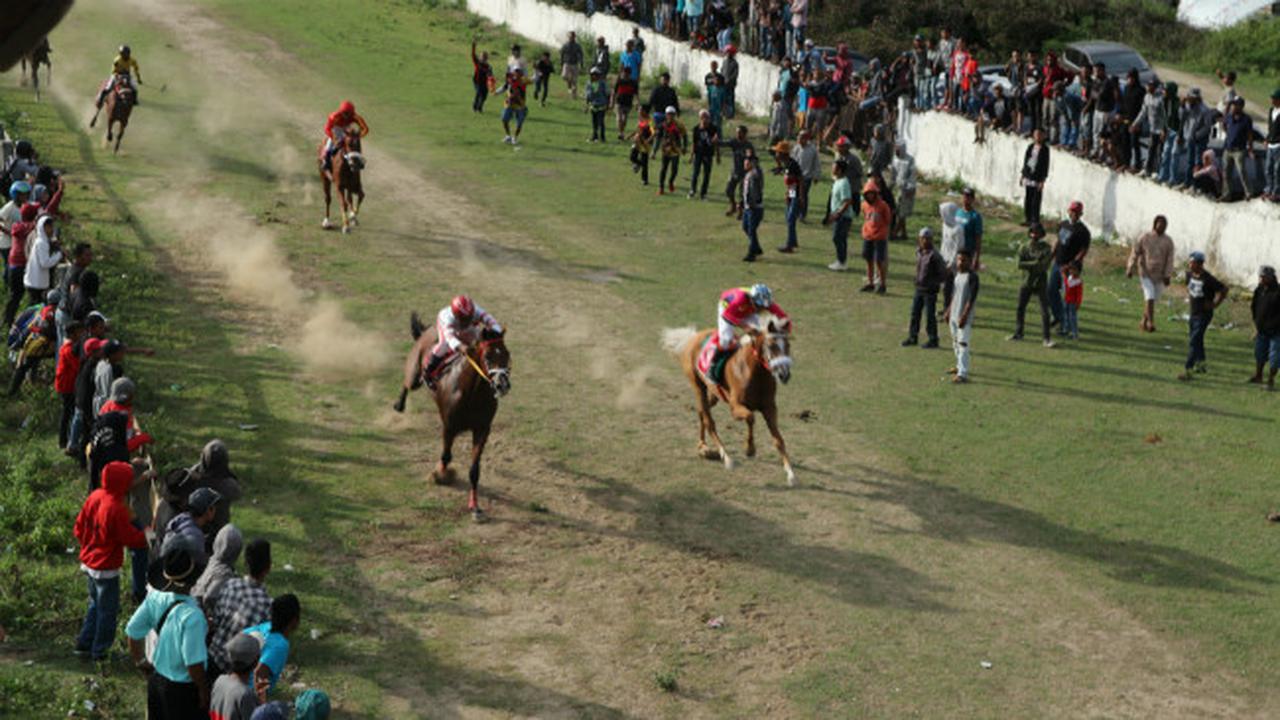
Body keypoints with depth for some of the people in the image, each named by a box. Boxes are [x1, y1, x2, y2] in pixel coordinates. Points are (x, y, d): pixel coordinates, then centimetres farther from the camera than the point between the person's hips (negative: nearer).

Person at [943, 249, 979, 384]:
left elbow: (971, 299, -18)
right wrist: (948, 311, 18)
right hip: (954, 314, 9)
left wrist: (964, 315, -21)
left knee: (963, 343, -12)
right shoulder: (957, 274, 10)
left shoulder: (972, 277, -15)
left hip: (964, 316, -9)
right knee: (955, 341, 18)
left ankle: (962, 374, -15)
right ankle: (959, 366, 34)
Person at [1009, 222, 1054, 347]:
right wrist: (1035, 263, -18)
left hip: (1040, 283, -3)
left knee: (1044, 311, -8)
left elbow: (1045, 266, -13)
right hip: (1026, 282, 3)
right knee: (1020, 308, 10)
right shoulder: (1023, 248, 2)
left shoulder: (1045, 248, -3)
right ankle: (1018, 333, 27)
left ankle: (1046, 338, -7)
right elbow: (1019, 264, -10)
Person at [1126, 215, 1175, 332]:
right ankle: (1150, 323, -17)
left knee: (1153, 299, 9)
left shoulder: (1168, 241, 2)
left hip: (1159, 275, 3)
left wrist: (1168, 275, -8)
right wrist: (1130, 269, -2)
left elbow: (1169, 260, -1)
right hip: (1145, 273, -3)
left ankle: (1144, 322, 24)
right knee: (1150, 298, -14)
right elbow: (1135, 253, 1)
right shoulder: (1145, 238, -2)